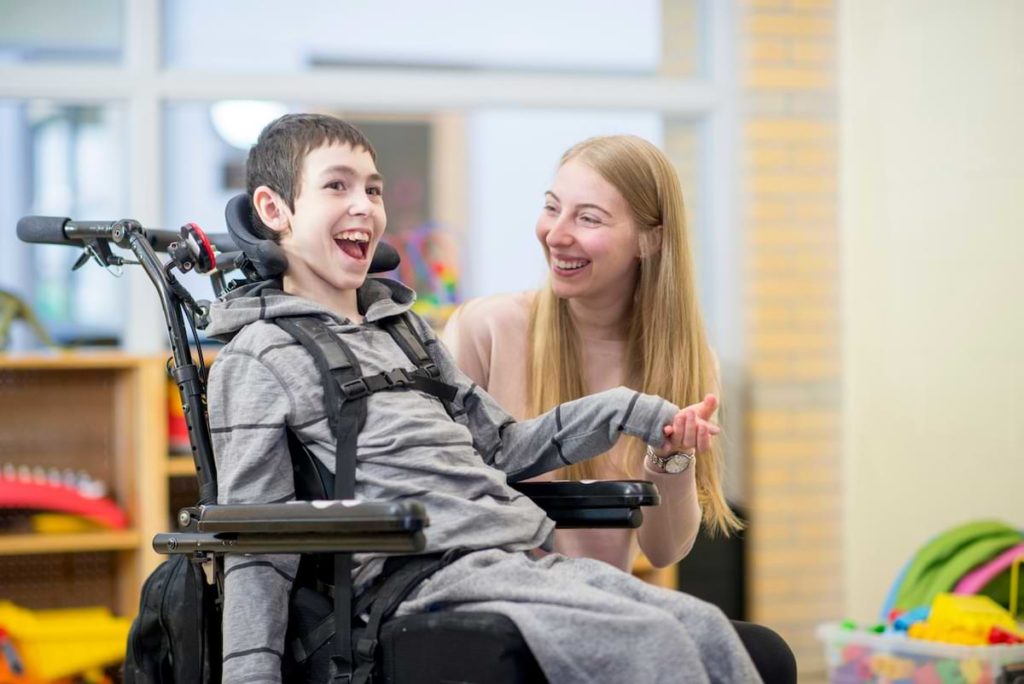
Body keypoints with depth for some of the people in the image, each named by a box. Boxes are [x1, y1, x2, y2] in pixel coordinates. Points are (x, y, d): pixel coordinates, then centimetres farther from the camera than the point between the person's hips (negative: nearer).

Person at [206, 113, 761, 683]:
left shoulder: (406, 327, 25)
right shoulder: (259, 360, 2)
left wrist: (628, 411, 23)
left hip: (526, 560, 7)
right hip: (433, 582, -7)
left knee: (706, 629, -15)